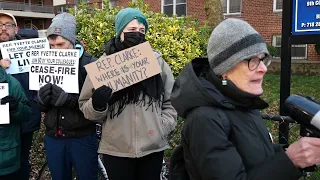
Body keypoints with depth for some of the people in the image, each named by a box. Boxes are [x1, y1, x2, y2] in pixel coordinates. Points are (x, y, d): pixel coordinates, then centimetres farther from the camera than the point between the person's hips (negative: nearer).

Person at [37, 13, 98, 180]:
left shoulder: (90, 64, -10)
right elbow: (41, 107, 7)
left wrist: (67, 98, -27)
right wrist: (42, 99, -14)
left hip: (82, 137, -4)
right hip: (53, 137, 4)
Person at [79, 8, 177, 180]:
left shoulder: (158, 62, 1)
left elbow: (171, 101, 9)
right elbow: (86, 108, 1)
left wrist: (162, 128, -2)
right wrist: (97, 104, -19)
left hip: (153, 148, 1)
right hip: (116, 151, -1)